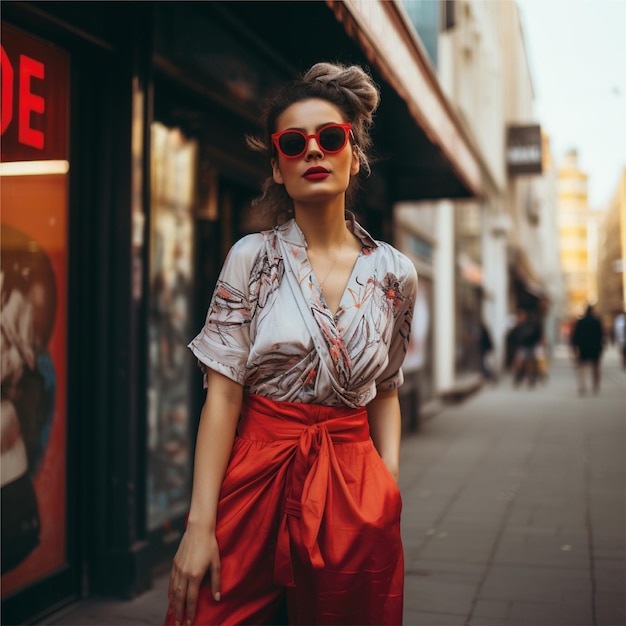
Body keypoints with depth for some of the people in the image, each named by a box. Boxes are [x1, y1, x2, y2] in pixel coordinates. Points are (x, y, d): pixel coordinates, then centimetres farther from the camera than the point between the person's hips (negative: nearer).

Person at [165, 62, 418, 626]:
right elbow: (223, 392, -8)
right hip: (256, 473, -2)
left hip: (355, 485, 2)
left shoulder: (395, 273, 3)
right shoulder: (252, 258, -3)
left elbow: (385, 392, 12)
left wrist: (390, 491, 1)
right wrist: (200, 524, -13)